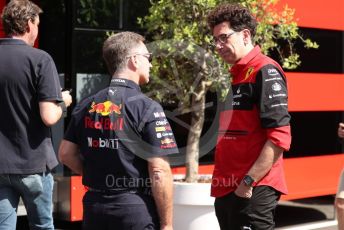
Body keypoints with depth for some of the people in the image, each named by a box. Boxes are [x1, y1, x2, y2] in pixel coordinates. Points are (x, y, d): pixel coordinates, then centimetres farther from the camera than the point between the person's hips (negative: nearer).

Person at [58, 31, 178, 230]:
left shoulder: (87, 106, 6)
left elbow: (66, 154, 10)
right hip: (136, 209, -6)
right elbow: (159, 172, -15)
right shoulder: (148, 108, -12)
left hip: (94, 208, 6)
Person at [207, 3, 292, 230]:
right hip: (227, 190, 9)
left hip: (253, 191, -9)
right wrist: (221, 183, 15)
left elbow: (280, 137, -17)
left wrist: (249, 182, -19)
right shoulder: (234, 75, 17)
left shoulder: (265, 71, -9)